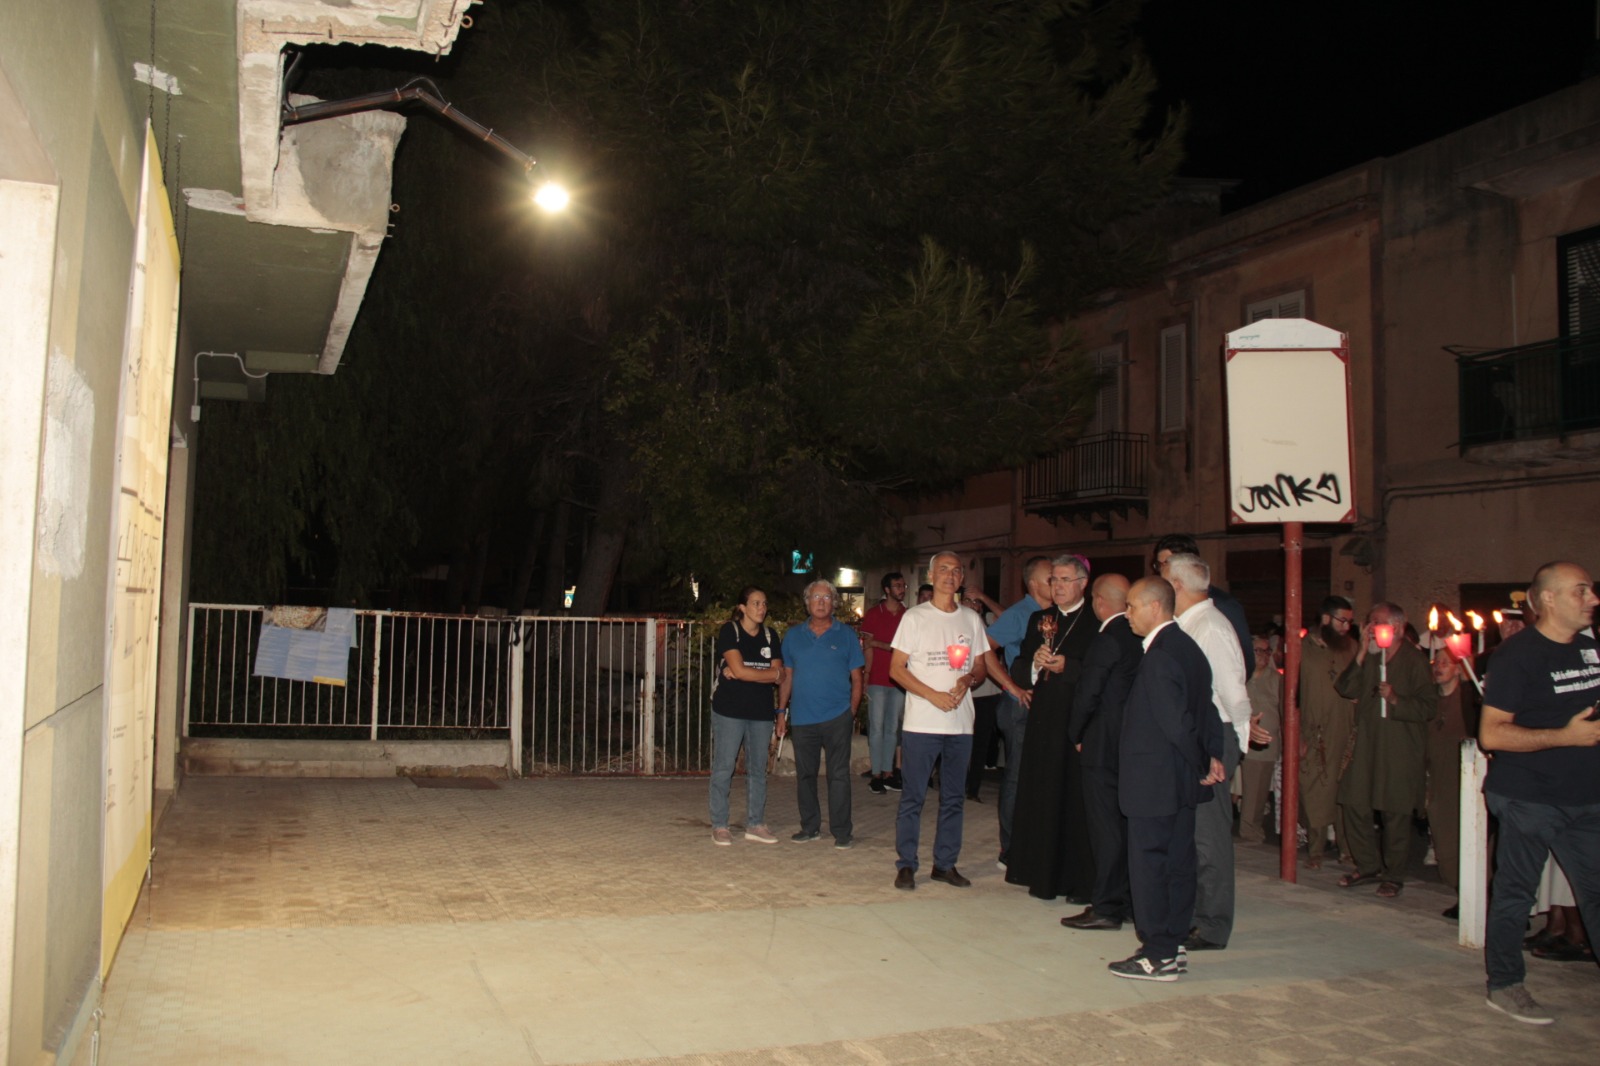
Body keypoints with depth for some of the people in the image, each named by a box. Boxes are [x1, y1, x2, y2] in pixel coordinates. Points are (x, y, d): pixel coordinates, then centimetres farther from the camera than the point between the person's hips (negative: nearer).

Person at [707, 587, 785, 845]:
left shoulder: (770, 635, 11)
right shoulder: (729, 631, -4)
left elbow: (779, 675, 1)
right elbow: (738, 669, -16)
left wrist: (743, 673, -11)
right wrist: (771, 673, -5)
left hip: (761, 712, 5)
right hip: (730, 710, -5)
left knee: (758, 769, 8)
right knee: (723, 768, -2)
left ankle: (755, 824, 17)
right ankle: (719, 826, 6)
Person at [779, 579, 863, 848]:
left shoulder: (846, 635, 3)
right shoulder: (793, 635, 9)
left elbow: (856, 678, 5)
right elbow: (787, 677, 12)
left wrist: (852, 712, -1)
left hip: (837, 717, -2)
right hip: (802, 717, 3)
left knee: (838, 775, 0)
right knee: (804, 774, 10)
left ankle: (842, 831, 7)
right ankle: (809, 827, 22)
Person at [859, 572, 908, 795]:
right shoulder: (873, 614, 0)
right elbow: (868, 648, -3)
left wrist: (878, 644, -6)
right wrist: (866, 677, -8)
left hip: (898, 681, 3)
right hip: (877, 681, -3)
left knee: (892, 728, 9)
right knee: (877, 728, -1)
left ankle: (888, 773, 15)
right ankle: (876, 775, 4)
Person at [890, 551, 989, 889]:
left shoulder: (971, 620, 12)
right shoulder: (915, 617, 1)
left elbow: (980, 668, 15)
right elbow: (896, 669, -3)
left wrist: (968, 680, -9)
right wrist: (933, 695, -14)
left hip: (961, 723, 4)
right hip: (921, 722, -4)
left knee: (954, 797, 9)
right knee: (913, 797, -1)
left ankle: (945, 863, 18)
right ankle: (906, 865, 8)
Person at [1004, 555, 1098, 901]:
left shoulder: (1098, 622, -3)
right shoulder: (1039, 620, 16)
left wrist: (1066, 666, -18)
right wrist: (1036, 662, -5)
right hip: (1044, 719, 5)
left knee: (1079, 800, -2)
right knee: (1042, 797, 7)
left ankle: (1082, 881, 7)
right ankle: (1045, 876, 17)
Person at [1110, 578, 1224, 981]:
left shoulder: (1159, 656, -20)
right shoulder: (1189, 648, 11)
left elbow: (1177, 721, -22)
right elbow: (1206, 709, 13)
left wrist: (1200, 765, -10)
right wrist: (1212, 756, 8)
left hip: (1154, 781, -10)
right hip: (1181, 781, 10)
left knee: (1147, 864, -1)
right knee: (1177, 862, 14)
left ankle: (1158, 955, 6)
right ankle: (1173, 947, 22)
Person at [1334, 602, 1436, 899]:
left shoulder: (1415, 661, -4)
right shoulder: (1368, 658, 11)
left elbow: (1429, 708, -8)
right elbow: (1346, 689, -2)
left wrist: (1395, 699, -21)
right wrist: (1362, 653, -7)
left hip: (1401, 750, -5)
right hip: (1366, 746, 5)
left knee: (1395, 815, 1)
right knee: (1355, 806, 5)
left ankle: (1393, 875, 16)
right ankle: (1368, 865, 22)